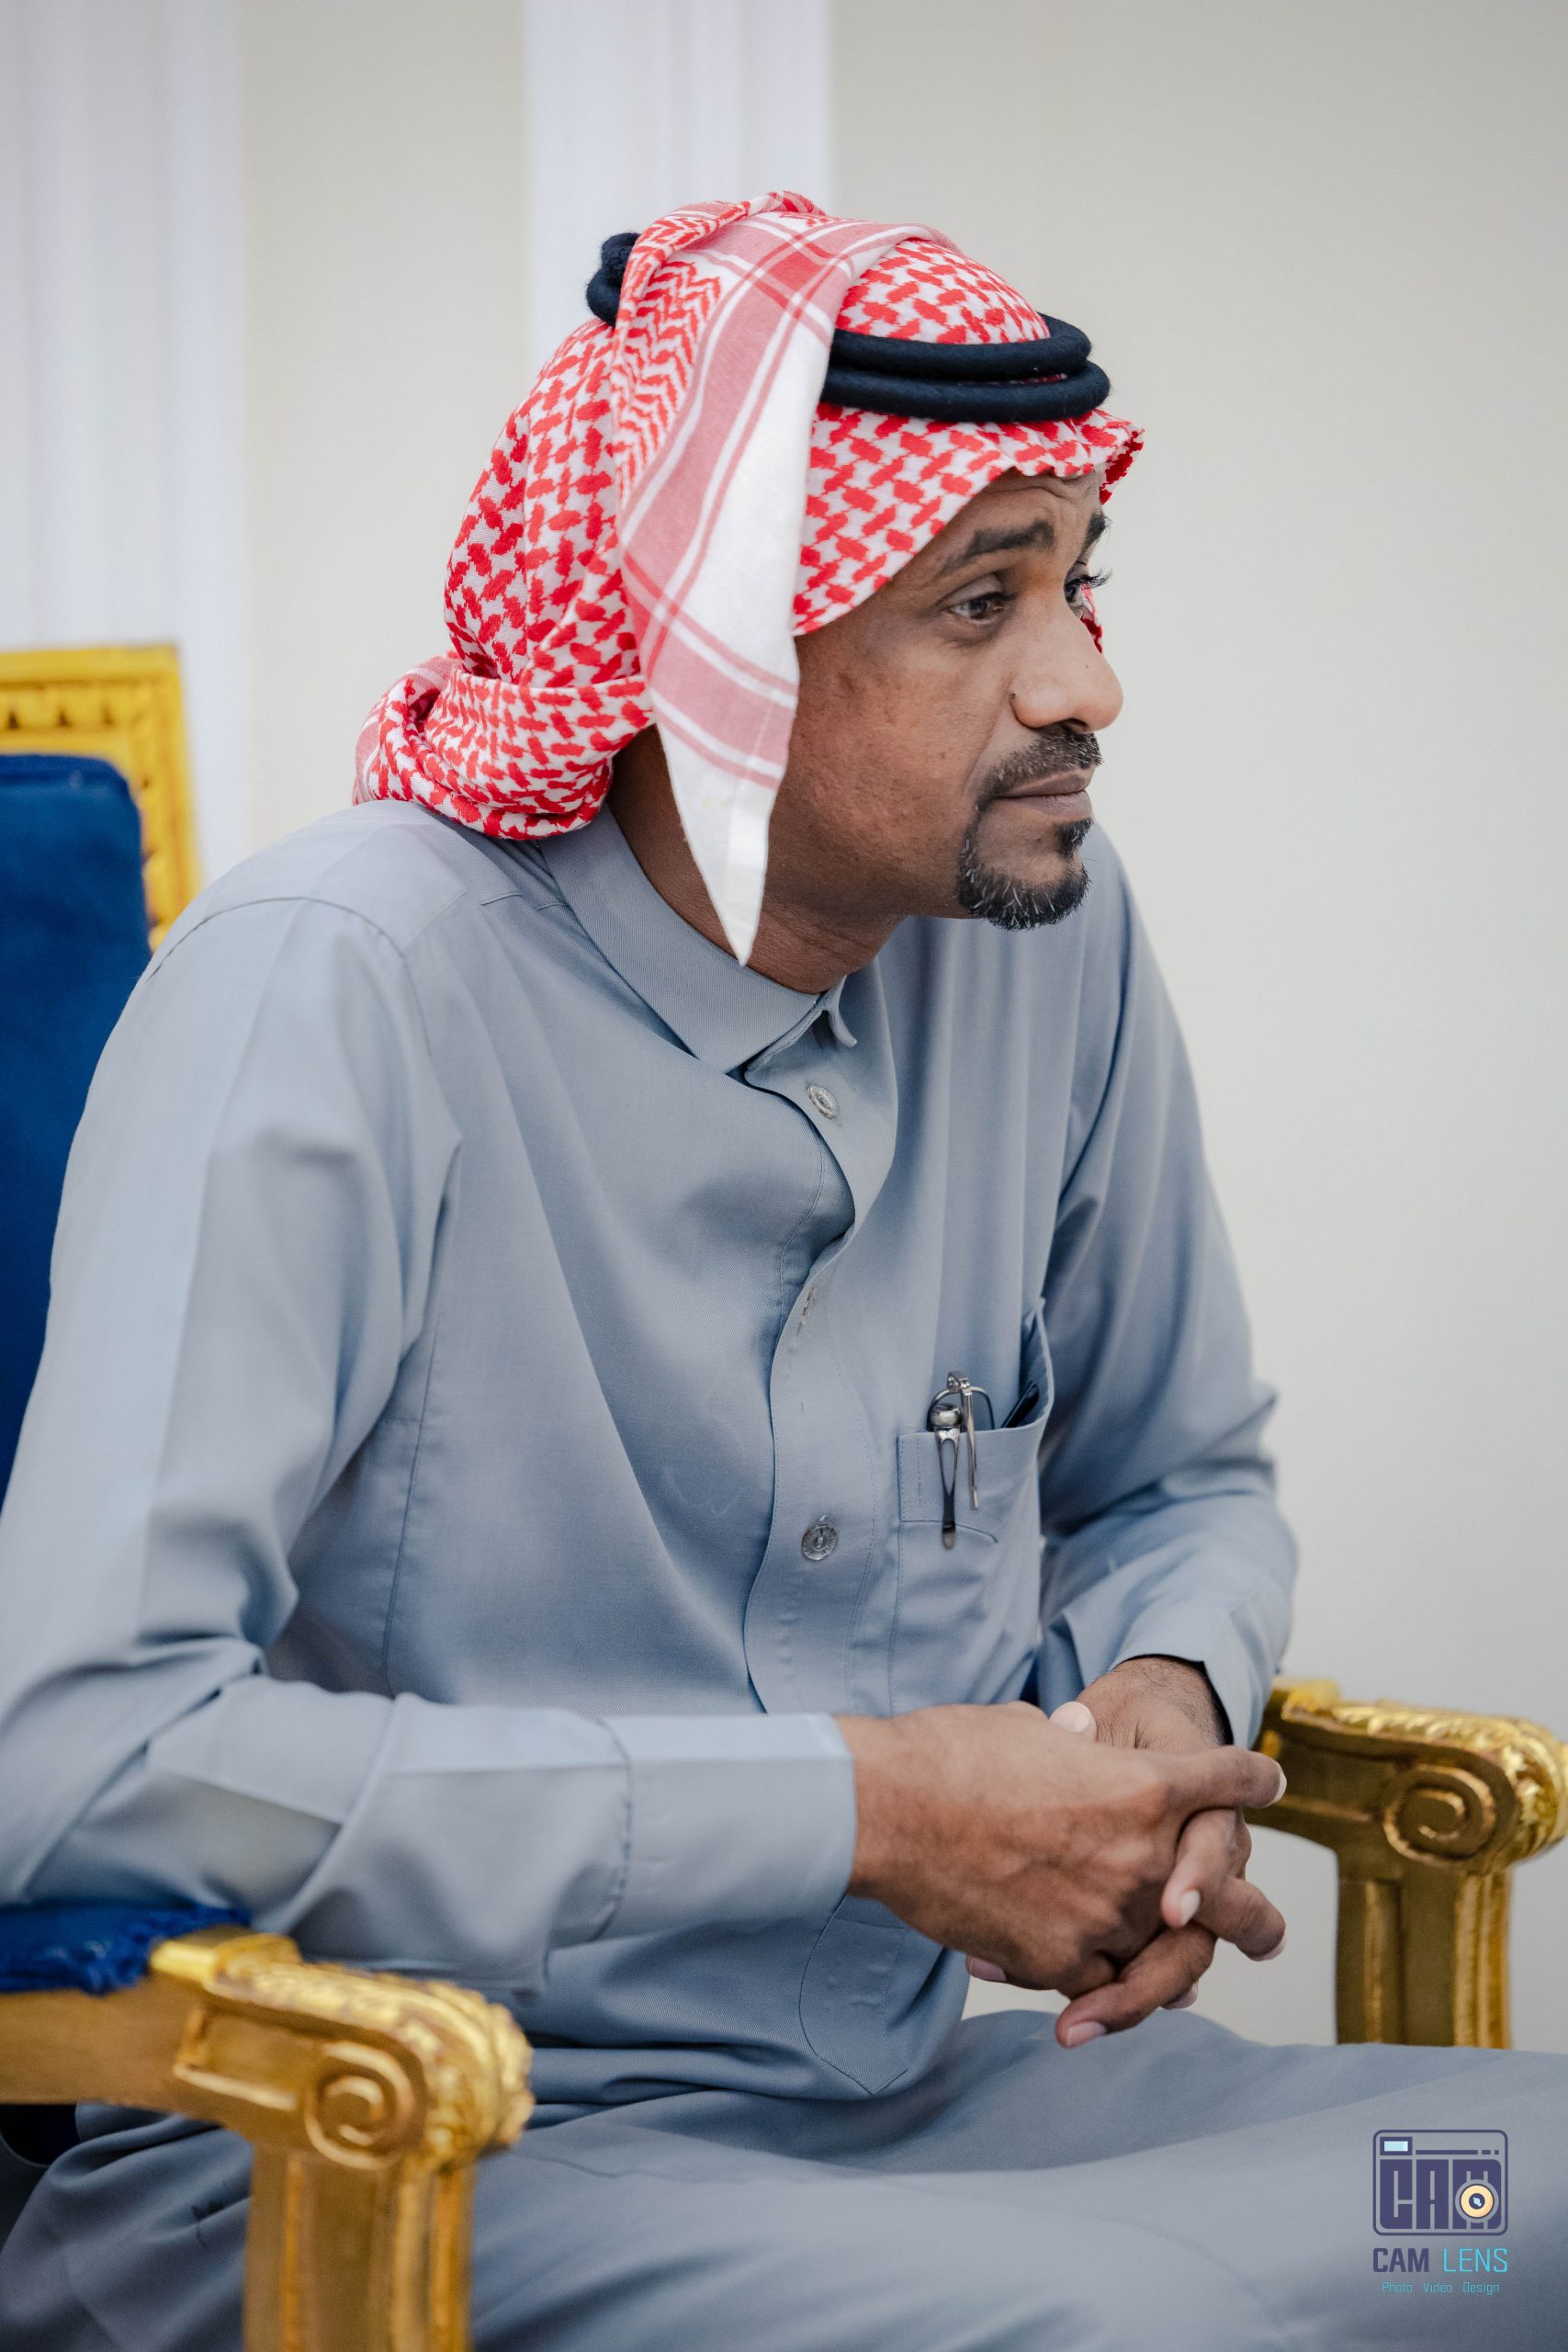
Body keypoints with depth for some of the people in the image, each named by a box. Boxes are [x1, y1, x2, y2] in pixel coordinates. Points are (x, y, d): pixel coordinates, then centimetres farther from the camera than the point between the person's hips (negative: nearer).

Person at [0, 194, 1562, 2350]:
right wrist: (853, 1810, -22)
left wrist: (1166, 1701, -5)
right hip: (359, 2170, -7)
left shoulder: (1050, 928, 3)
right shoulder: (341, 989, -17)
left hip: (899, 2095, 7)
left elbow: (1178, 1480, 21)